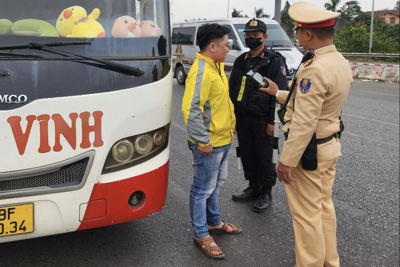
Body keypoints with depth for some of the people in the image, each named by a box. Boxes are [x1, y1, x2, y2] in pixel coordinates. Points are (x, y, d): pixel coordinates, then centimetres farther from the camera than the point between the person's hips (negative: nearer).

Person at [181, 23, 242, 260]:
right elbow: (190, 111, -28)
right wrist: (203, 142, -24)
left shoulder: (217, 66, 10)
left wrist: (228, 130, 19)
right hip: (210, 144, -10)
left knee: (215, 185, 23)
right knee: (203, 189, 4)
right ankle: (201, 235, 18)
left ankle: (214, 222, 40)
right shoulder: (201, 72, -22)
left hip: (223, 140, 10)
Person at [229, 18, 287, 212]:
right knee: (247, 155, 14)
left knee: (264, 158, 3)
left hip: (262, 120, -6)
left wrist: (272, 121, -15)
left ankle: (266, 193, 19)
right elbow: (232, 89, 16)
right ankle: (253, 187, 31)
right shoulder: (240, 61, 12)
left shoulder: (274, 62, -7)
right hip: (242, 118, 6)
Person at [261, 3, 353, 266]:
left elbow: (304, 123, -26)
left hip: (309, 151, -10)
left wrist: (287, 160, -19)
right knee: (324, 206, 21)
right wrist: (279, 93, 24)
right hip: (330, 146, 10)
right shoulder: (342, 63, 5)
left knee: (307, 214, 4)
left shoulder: (315, 69, -25)